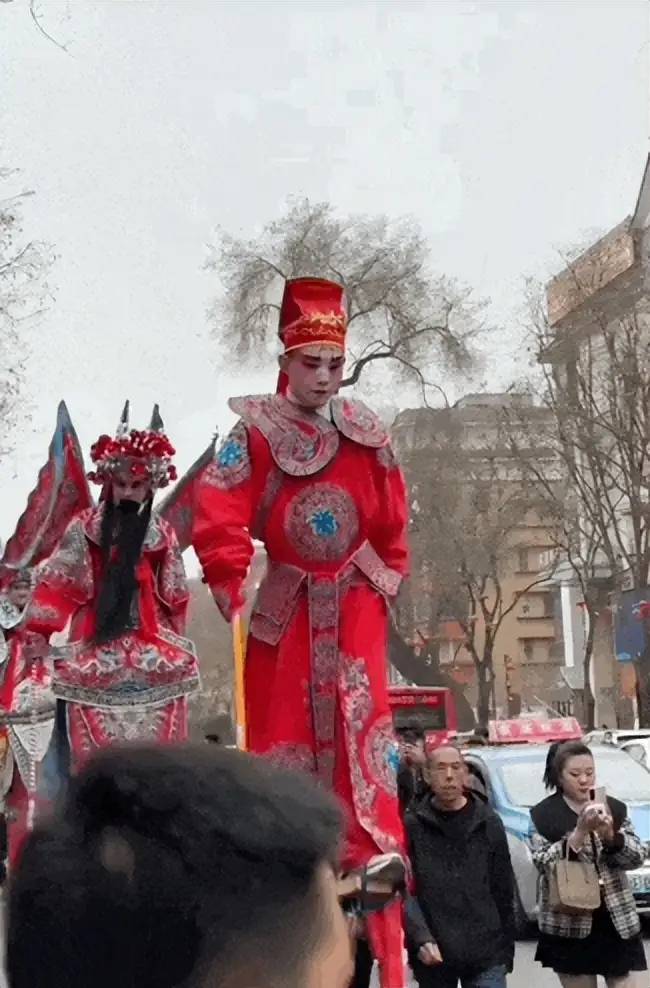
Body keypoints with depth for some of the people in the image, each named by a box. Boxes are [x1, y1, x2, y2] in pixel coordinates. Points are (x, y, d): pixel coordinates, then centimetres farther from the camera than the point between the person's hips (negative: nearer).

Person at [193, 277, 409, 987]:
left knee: (362, 736, -3)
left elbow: (391, 520, 15)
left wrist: (389, 576, 13)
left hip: (356, 609, 2)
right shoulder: (256, 433, -10)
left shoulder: (365, 434, 3)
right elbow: (216, 521, -15)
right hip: (287, 609, -2)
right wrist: (232, 589, -18)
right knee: (284, 740, 4)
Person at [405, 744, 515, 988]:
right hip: (432, 956, 0)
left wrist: (506, 948, 9)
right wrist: (421, 939, -21)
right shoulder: (412, 825, -2)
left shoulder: (488, 823, 5)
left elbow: (504, 890, 9)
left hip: (486, 954, 0)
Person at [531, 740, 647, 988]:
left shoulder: (613, 808, 7)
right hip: (569, 926, -2)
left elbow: (636, 858, 1)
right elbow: (543, 863, -12)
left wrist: (609, 834, -18)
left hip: (618, 922, 2)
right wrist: (580, 832, -23)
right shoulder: (544, 814, -2)